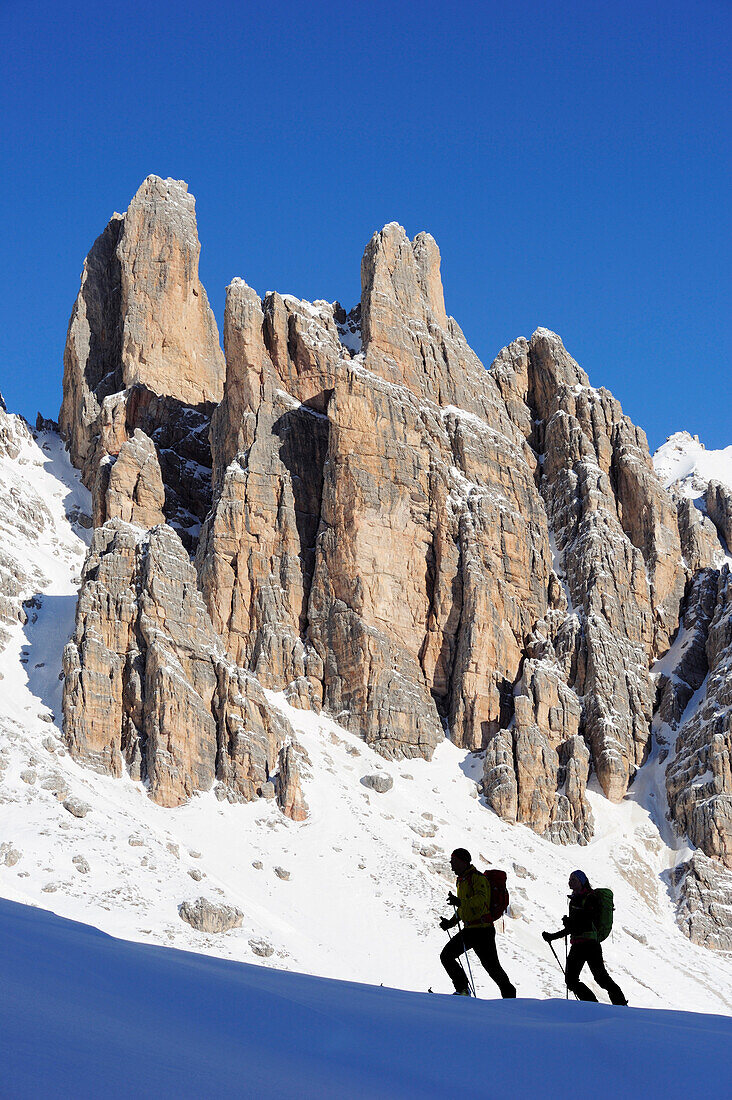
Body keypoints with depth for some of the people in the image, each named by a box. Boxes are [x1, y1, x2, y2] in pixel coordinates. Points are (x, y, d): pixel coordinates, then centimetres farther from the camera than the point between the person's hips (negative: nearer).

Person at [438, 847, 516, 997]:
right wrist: (451, 922, 19)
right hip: (468, 929, 9)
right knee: (446, 956, 1)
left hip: (482, 929, -9)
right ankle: (462, 989, 8)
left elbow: (481, 900, -28)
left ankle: (509, 995, 8)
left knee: (492, 965, -6)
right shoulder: (461, 880, 19)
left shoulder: (477, 877, -11)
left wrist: (460, 902, -42)